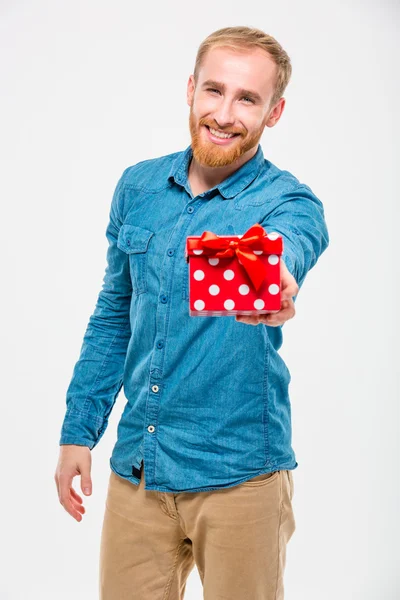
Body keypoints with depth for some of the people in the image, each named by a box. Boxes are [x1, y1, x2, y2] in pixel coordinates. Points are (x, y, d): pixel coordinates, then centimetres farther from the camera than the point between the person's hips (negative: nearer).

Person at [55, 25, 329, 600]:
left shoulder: (290, 201, -10)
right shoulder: (139, 186, 3)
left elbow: (284, 247, -35)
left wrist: (271, 286, -59)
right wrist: (78, 431, 9)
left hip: (237, 475, -3)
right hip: (135, 467, 4)